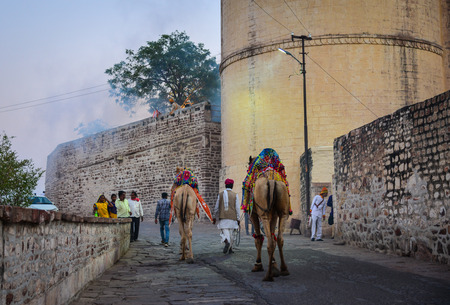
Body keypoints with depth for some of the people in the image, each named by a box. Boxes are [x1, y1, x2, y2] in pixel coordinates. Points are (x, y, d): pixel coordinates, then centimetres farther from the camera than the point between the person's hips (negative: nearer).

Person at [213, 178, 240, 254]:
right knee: (230, 233, 12)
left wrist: (215, 217, 17)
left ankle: (226, 241, -35)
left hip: (222, 217, 0)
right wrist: (238, 219, 5)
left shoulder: (220, 194, 6)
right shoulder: (235, 195, 1)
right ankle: (230, 249, 18)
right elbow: (237, 208, -1)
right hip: (232, 217, 0)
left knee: (224, 232, -5)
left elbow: (216, 207, 9)